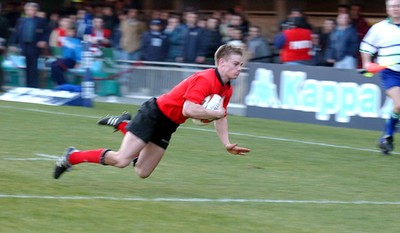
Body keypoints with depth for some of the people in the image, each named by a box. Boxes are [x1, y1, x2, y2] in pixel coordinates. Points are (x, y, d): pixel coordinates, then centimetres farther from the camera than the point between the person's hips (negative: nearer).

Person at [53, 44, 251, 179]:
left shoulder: (227, 89, 3)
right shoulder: (205, 79, -24)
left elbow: (220, 116, 16)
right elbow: (188, 109, -35)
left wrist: (227, 144, 4)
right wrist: (214, 113, -23)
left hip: (167, 126, 9)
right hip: (154, 114, -9)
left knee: (142, 172, 9)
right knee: (121, 160, -17)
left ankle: (123, 125, 26)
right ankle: (72, 157, 0)